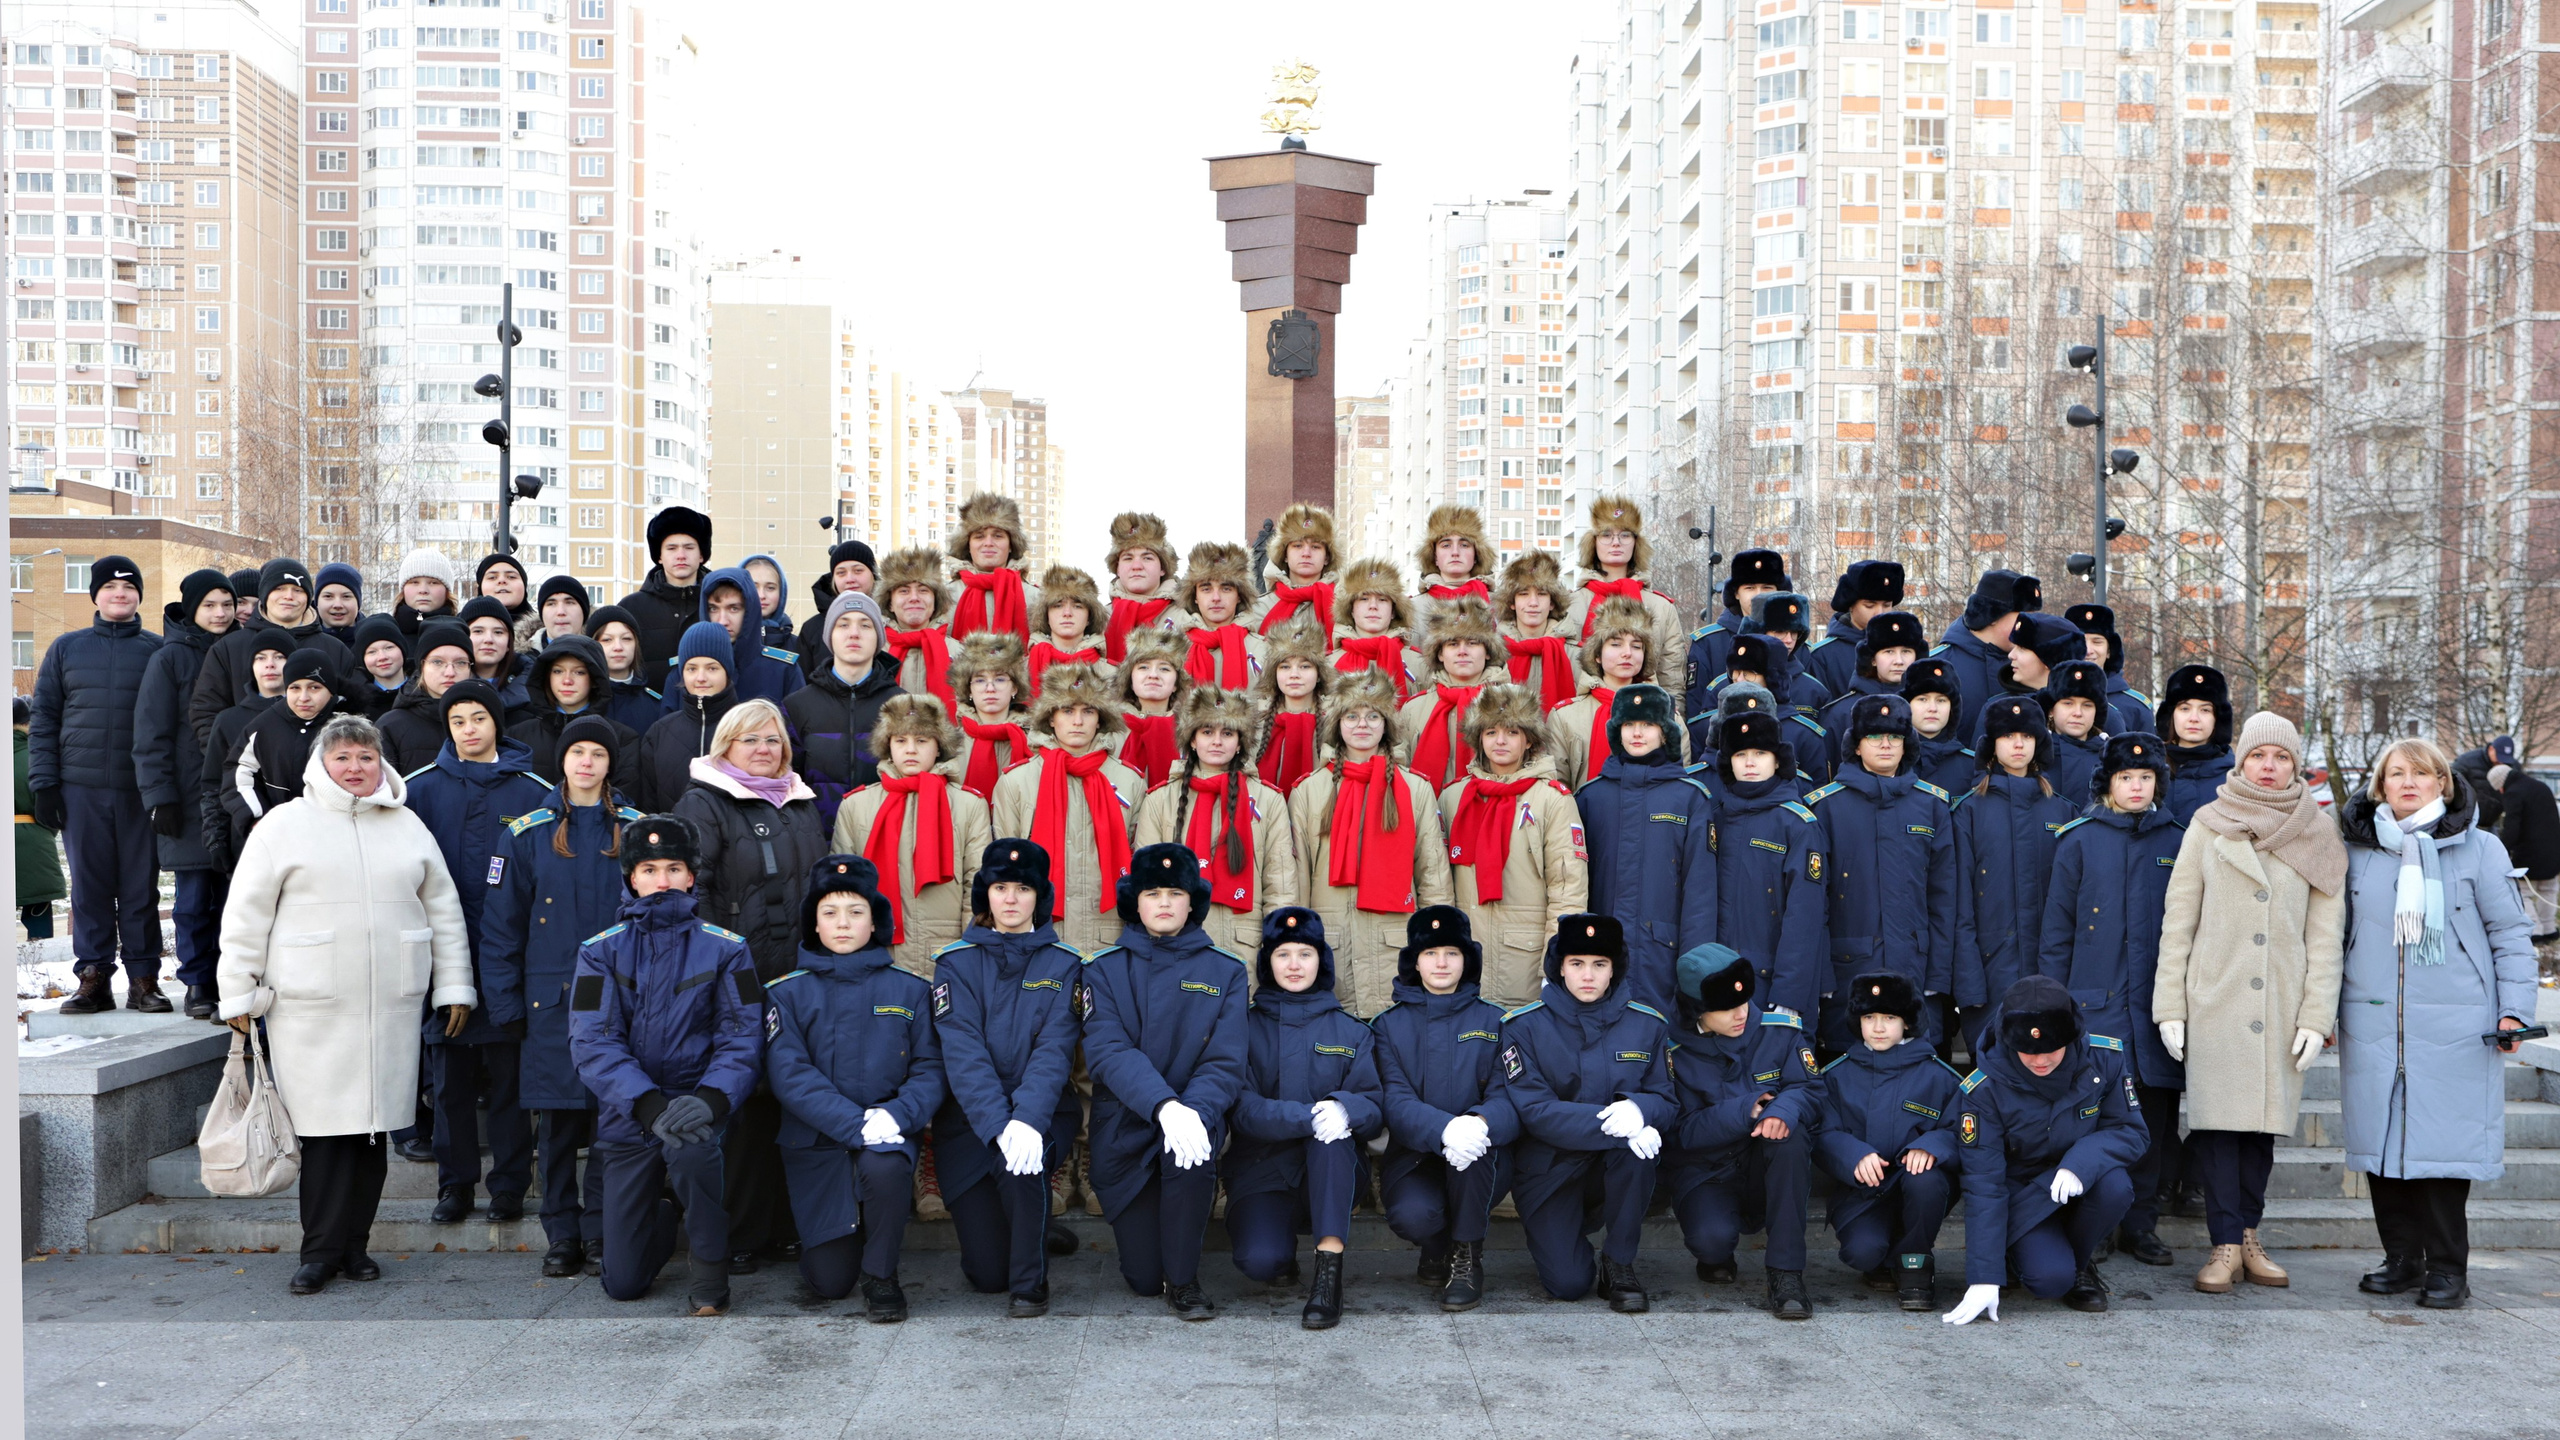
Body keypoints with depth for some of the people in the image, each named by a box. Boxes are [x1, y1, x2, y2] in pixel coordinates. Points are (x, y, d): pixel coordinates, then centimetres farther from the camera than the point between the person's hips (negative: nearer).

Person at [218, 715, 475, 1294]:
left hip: (392, 1006, 3)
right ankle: (322, 1250, 5)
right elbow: (246, 915, 4)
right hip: (311, 1008, -3)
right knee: (325, 1125, -5)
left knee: (373, 1126, 6)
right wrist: (238, 993, 1)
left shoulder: (409, 827, 13)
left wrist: (453, 984, 12)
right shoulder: (284, 825, 3)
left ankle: (352, 1242, 16)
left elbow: (444, 909, 16)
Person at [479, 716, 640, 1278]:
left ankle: (603, 1236, 10)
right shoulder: (528, 835, 5)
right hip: (551, 1002, 0)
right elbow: (500, 925, 5)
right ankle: (563, 1237, 15)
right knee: (556, 1125, 4)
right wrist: (504, 1004, -1)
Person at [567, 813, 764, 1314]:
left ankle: (711, 1269, -12)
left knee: (690, 1147, -38)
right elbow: (592, 1042, -10)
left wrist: (710, 1099, -27)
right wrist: (648, 1104, -26)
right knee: (624, 1282, 2)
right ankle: (664, 1208, 37)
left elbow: (742, 1037, -7)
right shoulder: (601, 950, -1)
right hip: (627, 1117, 2)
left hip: (697, 1103, -1)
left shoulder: (724, 948, -2)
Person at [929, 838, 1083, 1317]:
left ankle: (1030, 1282, -13)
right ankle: (1034, 1233, 32)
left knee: (1022, 1157, -36)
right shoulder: (956, 963, -1)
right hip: (970, 1118, 1)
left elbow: (1054, 1049, -12)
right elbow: (963, 1052, -13)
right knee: (986, 1272, -3)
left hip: (1043, 1111, 0)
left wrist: (1027, 1119, -30)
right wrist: (999, 1125, -28)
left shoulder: (1063, 964, 0)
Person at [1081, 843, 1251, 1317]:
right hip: (1125, 1129, 0)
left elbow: (1225, 1062, -8)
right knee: (1144, 1278, -2)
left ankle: (1183, 1280, -13)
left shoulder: (1224, 971, 1)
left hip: (1194, 1113, 0)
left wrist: (1193, 1110, -29)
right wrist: (1164, 1105, -33)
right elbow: (1108, 1051, -16)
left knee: (1191, 1147, -37)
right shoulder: (1105, 969, -1)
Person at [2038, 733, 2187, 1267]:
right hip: (2095, 1002, -2)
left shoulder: (2176, 841, 10)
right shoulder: (2079, 841, 4)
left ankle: (2141, 1223, 15)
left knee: (2154, 1112, 3)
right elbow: (2056, 929, 4)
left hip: (2157, 1001, 2)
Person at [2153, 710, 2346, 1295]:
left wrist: (2317, 1013, -2)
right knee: (2218, 1115, -6)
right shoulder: (2209, 825, 5)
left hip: (2281, 1002, 1)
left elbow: (2325, 930, 6)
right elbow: (2178, 918, 3)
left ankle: (2248, 1237, 14)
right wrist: (2169, 1005, -2)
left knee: (2264, 1117, 4)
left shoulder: (2318, 832, 8)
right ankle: (2226, 1243, -3)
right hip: (2214, 998, -1)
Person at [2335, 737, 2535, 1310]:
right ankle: (2402, 1257, 16)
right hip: (2371, 1026, 3)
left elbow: (2510, 935, 5)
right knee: (2380, 1137, 3)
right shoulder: (2356, 853, 10)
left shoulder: (2479, 849, 4)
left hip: (2454, 1027, -2)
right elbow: (2335, 935, 16)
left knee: (2445, 1140, -3)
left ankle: (2448, 1267, 9)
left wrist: (2513, 1010, -3)